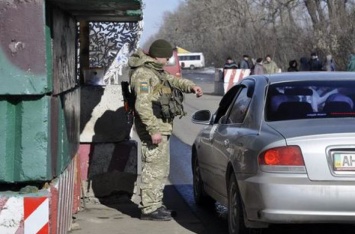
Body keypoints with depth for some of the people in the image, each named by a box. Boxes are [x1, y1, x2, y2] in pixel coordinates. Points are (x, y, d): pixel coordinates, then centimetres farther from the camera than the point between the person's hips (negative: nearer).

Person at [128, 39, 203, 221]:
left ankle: (155, 204, 25)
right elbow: (142, 105, -24)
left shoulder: (157, 71, 17)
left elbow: (173, 80, 31)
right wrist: (153, 130, -27)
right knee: (155, 168, -9)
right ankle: (149, 209, -6)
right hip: (154, 128, -11)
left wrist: (191, 86, 11)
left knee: (161, 168, 17)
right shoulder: (142, 73, -16)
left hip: (161, 127, 11)